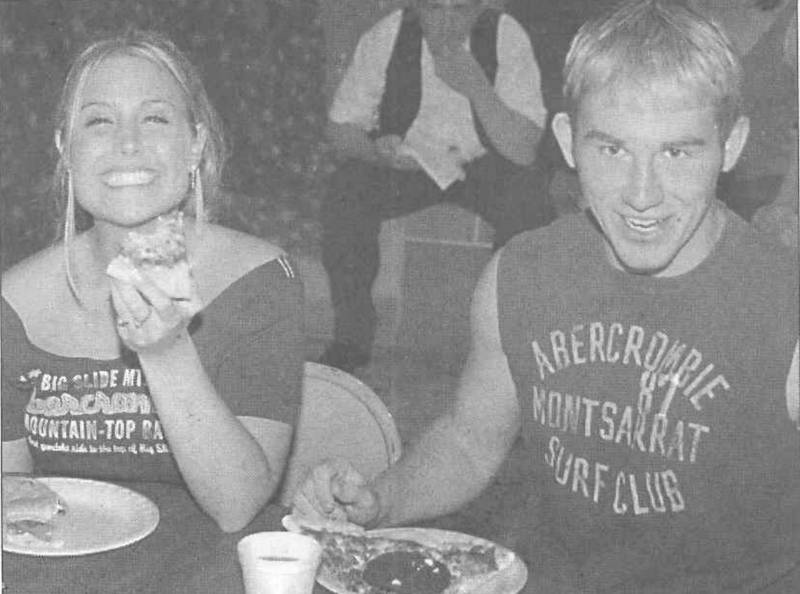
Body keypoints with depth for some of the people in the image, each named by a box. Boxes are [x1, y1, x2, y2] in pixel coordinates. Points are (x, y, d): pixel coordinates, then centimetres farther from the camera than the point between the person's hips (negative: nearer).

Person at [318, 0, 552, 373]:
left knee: (528, 209, -29)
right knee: (344, 197, -27)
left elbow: (523, 152, -22)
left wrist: (477, 88, -35)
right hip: (401, 160, 1)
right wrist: (377, 151, -31)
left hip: (484, 164, 0)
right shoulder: (386, 36, -16)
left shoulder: (507, 38, -18)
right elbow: (340, 129, -9)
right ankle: (351, 336, -10)